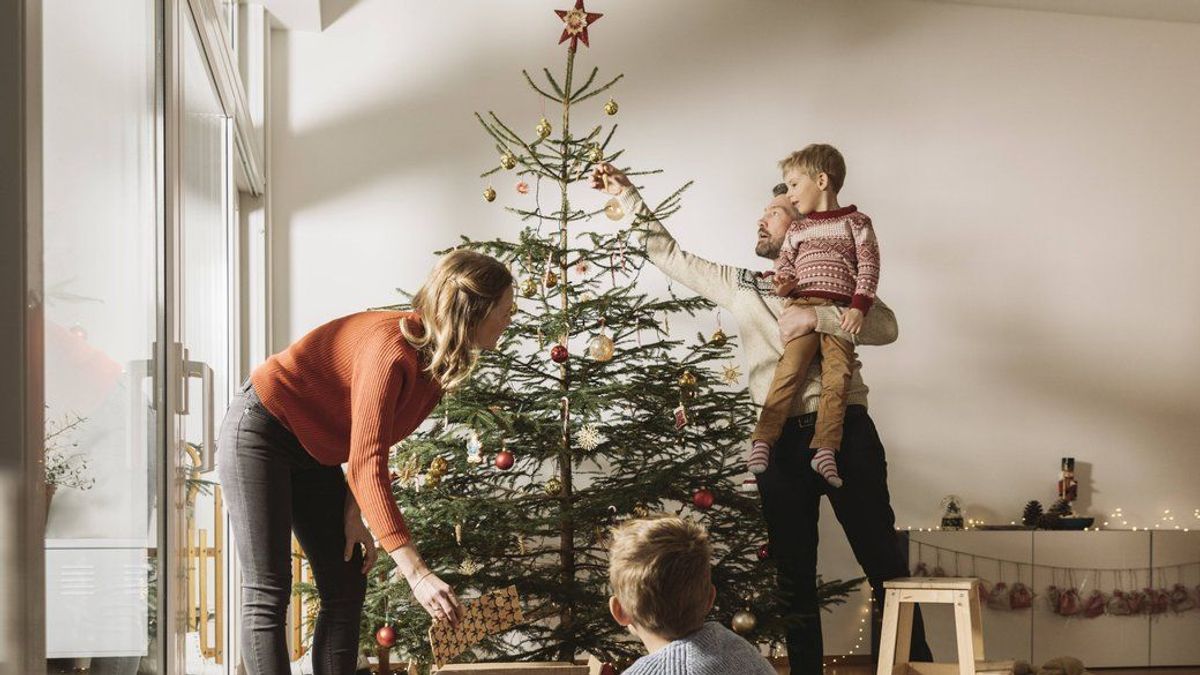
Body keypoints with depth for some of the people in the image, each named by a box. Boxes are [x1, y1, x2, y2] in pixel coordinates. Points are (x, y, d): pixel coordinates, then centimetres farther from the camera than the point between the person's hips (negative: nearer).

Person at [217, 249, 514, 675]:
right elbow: (367, 463, -38)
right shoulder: (391, 349, -33)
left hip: (314, 454, 9)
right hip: (259, 433, -9)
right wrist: (416, 572, -42)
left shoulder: (438, 362, -5)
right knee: (268, 596, -12)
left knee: (346, 588, 4)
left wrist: (355, 515, -8)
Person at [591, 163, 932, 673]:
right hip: (782, 439, 4)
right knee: (794, 577, 9)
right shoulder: (739, 285, 18)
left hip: (844, 429, -4)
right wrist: (626, 195, 16)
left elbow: (885, 327, -8)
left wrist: (816, 317, -18)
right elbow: (668, 255, 21)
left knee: (884, 563, -4)